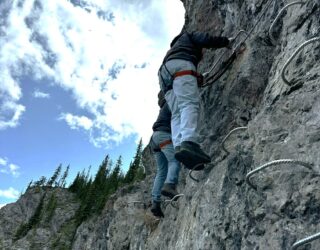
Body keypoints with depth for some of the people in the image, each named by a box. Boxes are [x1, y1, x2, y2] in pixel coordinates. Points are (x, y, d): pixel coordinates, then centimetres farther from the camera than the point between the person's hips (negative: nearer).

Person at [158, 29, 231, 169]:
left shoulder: (174, 47, 46)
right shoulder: (190, 35, 29)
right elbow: (207, 40, 7)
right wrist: (226, 41, 23)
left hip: (164, 73, 7)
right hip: (181, 65, -7)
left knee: (177, 113, -9)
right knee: (190, 104, -26)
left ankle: (178, 147, -33)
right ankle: (188, 142, -49)